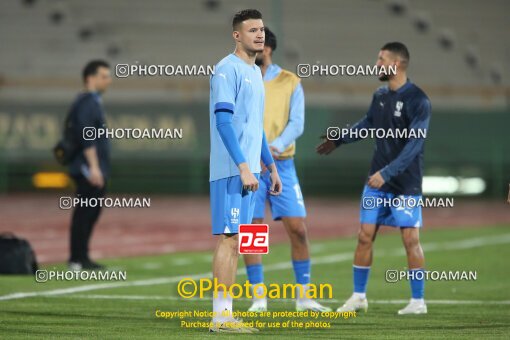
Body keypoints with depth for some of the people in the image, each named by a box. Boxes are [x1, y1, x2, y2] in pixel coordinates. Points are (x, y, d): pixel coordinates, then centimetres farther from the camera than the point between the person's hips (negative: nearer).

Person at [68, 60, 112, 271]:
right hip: (88, 169, -10)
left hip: (94, 170, 10)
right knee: (85, 213, -9)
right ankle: (77, 260, -7)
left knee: (91, 213, 13)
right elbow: (86, 137, -21)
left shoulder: (94, 102, 19)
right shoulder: (87, 102, -12)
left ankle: (81, 258, 18)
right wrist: (93, 167, -24)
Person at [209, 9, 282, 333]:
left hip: (248, 171, 9)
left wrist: (271, 167, 24)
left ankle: (226, 313, 10)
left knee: (235, 242, 8)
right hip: (230, 170, -9)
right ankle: (221, 316, -9)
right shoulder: (228, 70, -10)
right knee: (228, 238, -9)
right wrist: (243, 166, -22)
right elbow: (224, 121, -17)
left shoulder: (256, 73, 18)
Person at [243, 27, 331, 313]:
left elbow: (296, 124, -4)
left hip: (281, 164, 0)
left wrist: (277, 147, -23)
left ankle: (304, 296, 9)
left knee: (298, 228, -2)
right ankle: (259, 299, 6)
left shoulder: (290, 83, 3)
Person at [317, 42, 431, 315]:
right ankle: (359, 297, 13)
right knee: (365, 236, 4)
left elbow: (414, 144, -21)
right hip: (377, 180, 6)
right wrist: (339, 140, 36)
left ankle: (418, 301, 3)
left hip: (405, 183, -6)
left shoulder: (417, 100, -15)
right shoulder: (380, 95, 6)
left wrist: (386, 173, -26)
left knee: (410, 239, -6)